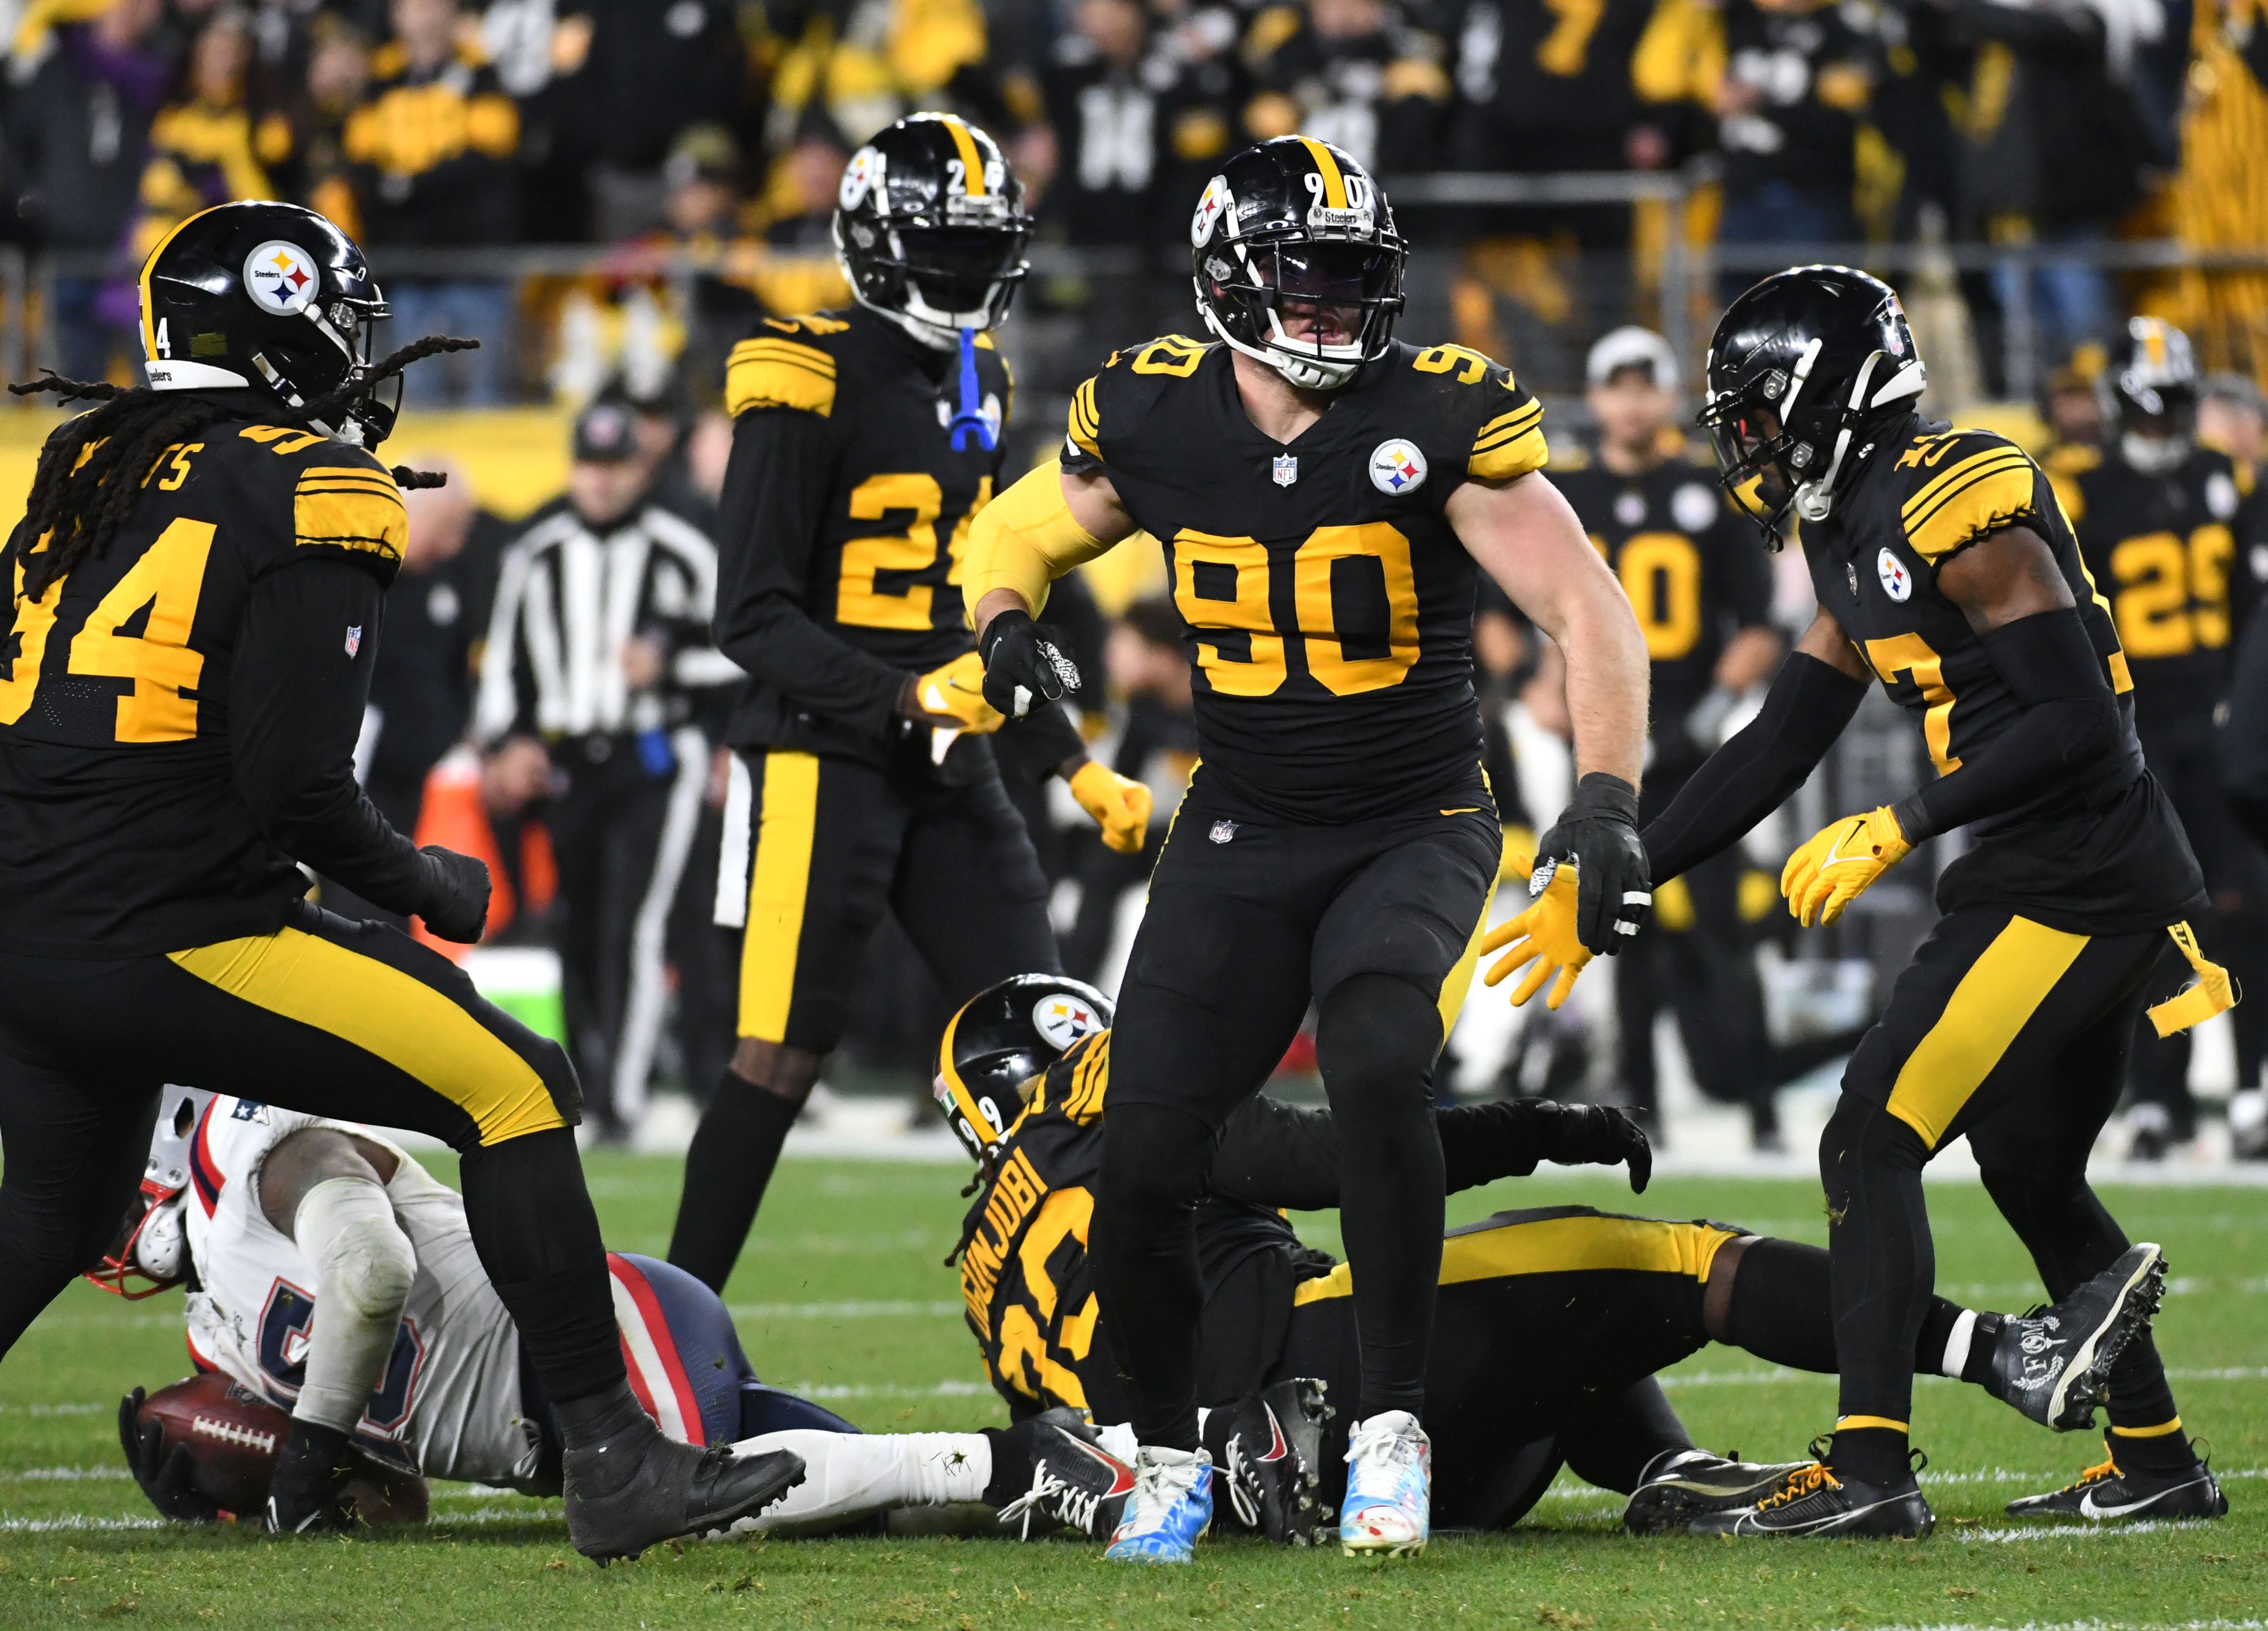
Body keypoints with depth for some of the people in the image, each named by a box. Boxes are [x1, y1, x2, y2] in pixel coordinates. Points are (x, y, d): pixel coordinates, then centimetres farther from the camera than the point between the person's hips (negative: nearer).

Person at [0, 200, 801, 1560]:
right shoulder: (309, 494, -7)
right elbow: (296, 781, -14)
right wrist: (423, 884, 4)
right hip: (175, 939, -8)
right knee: (517, 1092, -3)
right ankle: (612, 1460, -7)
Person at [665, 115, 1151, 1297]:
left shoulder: (977, 381, 14)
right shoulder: (812, 384, -11)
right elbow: (755, 621, -14)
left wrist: (1076, 767, 18)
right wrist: (905, 697, -25)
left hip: (950, 767, 7)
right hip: (824, 758, -7)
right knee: (781, 1056, -6)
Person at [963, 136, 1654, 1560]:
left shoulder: (1440, 416, -14)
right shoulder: (1151, 417, -4)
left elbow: (1585, 608, -16)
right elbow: (1022, 532, 15)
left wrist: (1607, 800, -30)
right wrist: (1008, 626, -8)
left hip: (1417, 833, -3)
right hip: (1244, 839, 3)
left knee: (1378, 1069, -31)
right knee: (1145, 1163, -5)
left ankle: (1394, 1426, -17)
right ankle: (1171, 1455, 21)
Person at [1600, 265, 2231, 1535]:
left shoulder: (1960, 511, -16)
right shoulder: (1858, 536, 15)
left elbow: (2078, 720, -21)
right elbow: (1777, 750, 19)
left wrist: (1898, 831, -20)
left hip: (2076, 884, -10)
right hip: (2102, 886, 10)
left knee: (1872, 1144, -10)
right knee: (2036, 1177, 19)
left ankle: (1871, 1468, -13)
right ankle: (2158, 1463, 26)